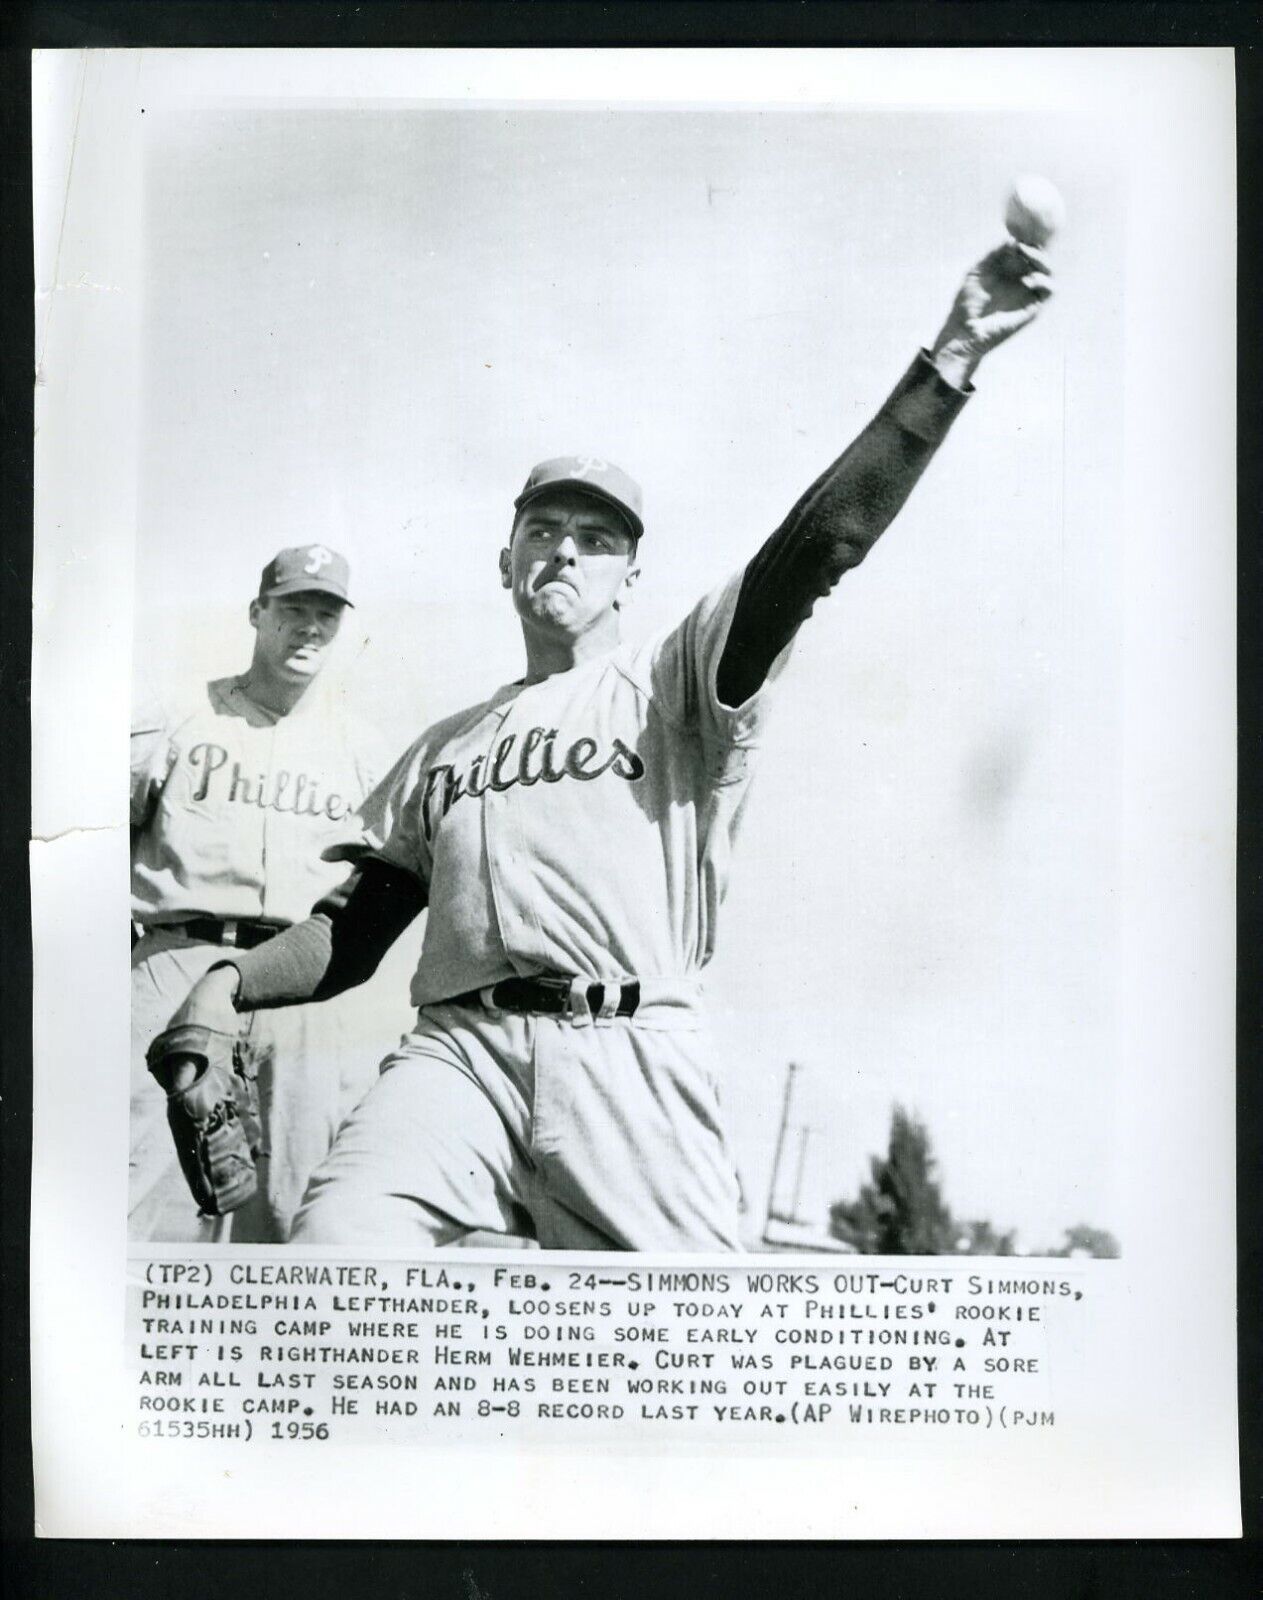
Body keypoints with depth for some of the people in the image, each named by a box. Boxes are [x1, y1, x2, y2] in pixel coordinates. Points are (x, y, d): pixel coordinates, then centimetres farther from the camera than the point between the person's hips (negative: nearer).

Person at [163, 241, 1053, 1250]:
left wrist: (950, 363, -11)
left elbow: (820, 543, 0)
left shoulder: (674, 685, 14)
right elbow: (354, 935, 23)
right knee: (330, 1246, -23)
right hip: (458, 1051, 2)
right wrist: (234, 984, 4)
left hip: (631, 1060, -2)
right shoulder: (444, 749, 26)